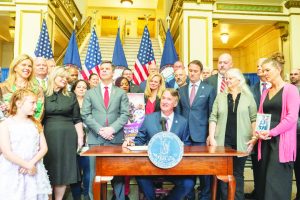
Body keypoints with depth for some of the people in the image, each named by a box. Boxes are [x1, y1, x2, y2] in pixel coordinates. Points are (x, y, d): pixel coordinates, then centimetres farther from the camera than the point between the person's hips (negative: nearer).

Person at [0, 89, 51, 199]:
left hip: (34, 171, 4)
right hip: (13, 173, -3)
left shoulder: (36, 124, 6)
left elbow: (43, 148, 1)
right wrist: (27, 165, -13)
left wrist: (32, 163, -13)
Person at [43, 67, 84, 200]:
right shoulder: (43, 95, 2)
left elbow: (77, 119, 6)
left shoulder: (71, 96, 6)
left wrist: (80, 137, 1)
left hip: (68, 136, 1)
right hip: (49, 136, -1)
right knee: (49, 169, 5)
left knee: (64, 169, 5)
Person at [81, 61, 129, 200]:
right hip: (95, 139, 1)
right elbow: (86, 115, 2)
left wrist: (112, 128, -13)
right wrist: (99, 130, -11)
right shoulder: (90, 93, 12)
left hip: (116, 138, 0)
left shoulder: (121, 93, 11)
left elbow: (125, 114, 1)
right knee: (95, 173, 5)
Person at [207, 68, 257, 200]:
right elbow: (213, 117, 3)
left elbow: (254, 119, 2)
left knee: (238, 173, 10)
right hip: (223, 140, 1)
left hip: (241, 141, -1)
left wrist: (254, 138, -8)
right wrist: (211, 137, -6)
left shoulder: (248, 97, 4)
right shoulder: (220, 96, 7)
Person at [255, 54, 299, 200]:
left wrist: (271, 132, -14)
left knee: (276, 183, -4)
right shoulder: (265, 92, 15)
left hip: (281, 141, -6)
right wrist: (259, 131, -3)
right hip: (265, 141, 6)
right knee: (263, 181, 10)